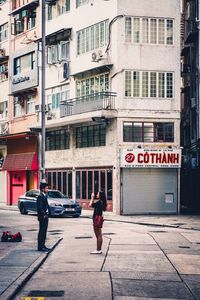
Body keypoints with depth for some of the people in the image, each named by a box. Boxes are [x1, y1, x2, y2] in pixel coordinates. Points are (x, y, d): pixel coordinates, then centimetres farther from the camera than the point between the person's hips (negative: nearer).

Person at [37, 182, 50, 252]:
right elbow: (39, 207, -21)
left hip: (45, 216, 10)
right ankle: (40, 247, -2)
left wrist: (46, 214, 14)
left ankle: (43, 245, 20)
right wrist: (43, 215, -19)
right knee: (41, 231, -5)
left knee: (44, 231, 13)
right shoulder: (40, 196, -15)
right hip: (42, 217, -10)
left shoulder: (44, 196, 16)